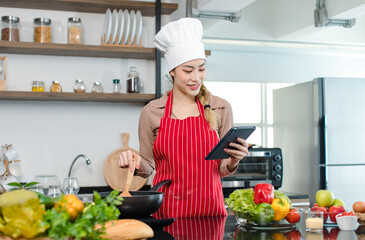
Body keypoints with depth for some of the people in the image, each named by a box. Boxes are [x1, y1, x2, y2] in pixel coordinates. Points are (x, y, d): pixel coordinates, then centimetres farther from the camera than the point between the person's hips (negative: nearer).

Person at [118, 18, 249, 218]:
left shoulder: (220, 109, 5)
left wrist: (233, 161, -9)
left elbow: (221, 170, 11)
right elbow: (148, 167, 10)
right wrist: (136, 163, -10)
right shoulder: (152, 112, 3)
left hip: (210, 209, 1)